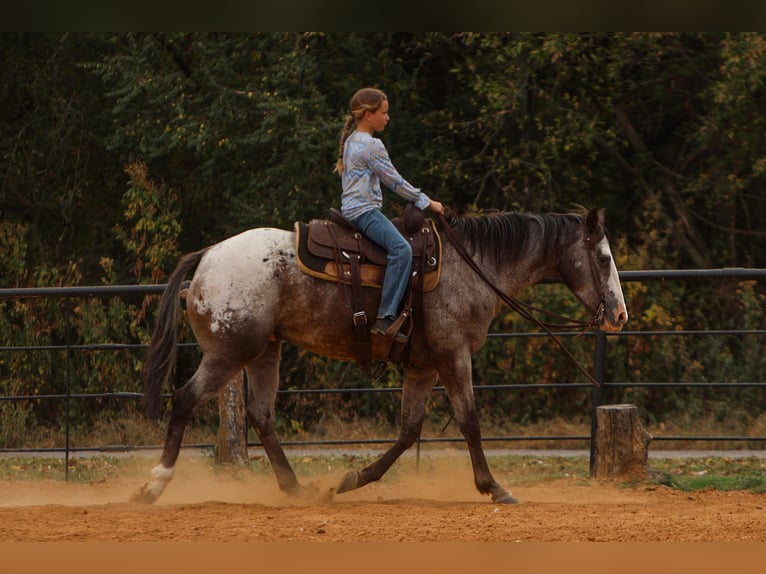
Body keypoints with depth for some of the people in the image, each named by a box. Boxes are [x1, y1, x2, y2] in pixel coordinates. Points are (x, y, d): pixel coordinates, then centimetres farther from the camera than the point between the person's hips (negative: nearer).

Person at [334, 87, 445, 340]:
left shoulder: (351, 141, 19)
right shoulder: (372, 146, -11)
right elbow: (394, 181, -10)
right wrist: (426, 202, 0)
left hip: (351, 209, 11)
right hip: (364, 210, -11)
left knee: (400, 247, 22)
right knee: (401, 249, -27)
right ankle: (385, 318, -38)